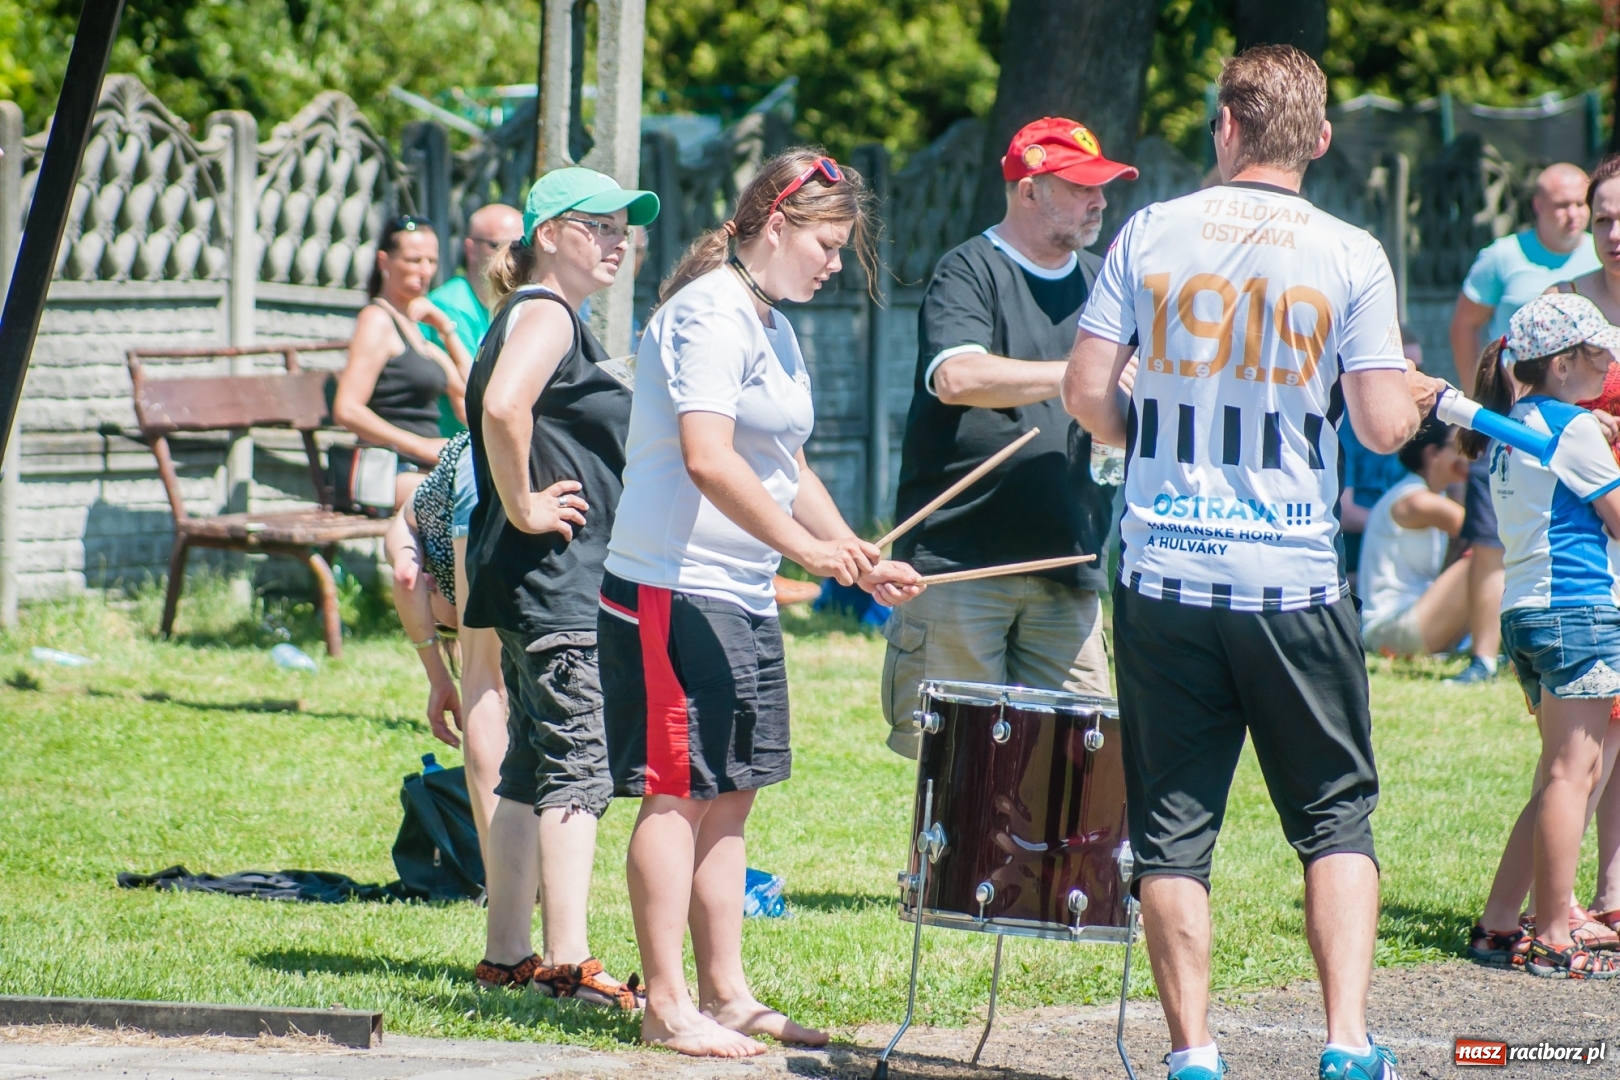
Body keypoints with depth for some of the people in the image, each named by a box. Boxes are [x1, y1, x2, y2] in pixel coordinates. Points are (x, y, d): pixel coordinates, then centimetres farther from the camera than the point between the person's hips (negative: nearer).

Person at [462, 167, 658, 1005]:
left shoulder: (560, 321, 20)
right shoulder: (543, 314, -12)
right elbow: (503, 408, -30)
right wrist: (523, 508, -21)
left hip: (558, 581, 11)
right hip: (552, 575, -11)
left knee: (532, 765, 13)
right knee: (578, 762, -14)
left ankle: (508, 953, 17)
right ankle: (566, 960, -20)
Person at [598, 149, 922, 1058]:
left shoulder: (775, 327, 18)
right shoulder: (710, 316, -13)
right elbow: (707, 460, -24)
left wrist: (861, 560, 15)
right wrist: (806, 546, -28)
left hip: (746, 598, 10)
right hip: (676, 594, -10)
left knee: (729, 796, 11)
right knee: (680, 795, -6)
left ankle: (726, 995, 16)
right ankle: (668, 1007, -3)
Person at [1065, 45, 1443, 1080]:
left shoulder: (1150, 234, 0)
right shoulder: (1351, 257, -5)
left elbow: (1087, 392, 0)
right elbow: (1384, 427, -7)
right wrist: (1420, 393, 15)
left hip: (1164, 575, 1)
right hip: (1293, 580, -1)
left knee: (1174, 828, 7)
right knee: (1336, 816, 10)